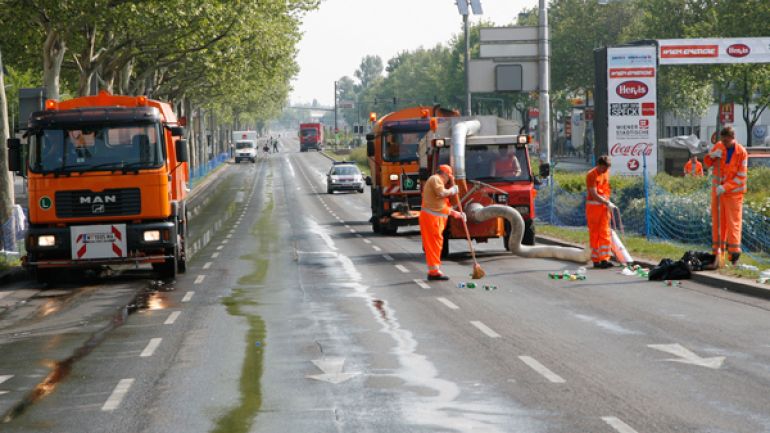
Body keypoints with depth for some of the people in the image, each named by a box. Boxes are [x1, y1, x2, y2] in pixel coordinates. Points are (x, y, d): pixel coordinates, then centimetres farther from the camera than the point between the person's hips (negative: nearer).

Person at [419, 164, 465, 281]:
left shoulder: (438, 182, 27)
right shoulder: (435, 179, -4)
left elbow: (444, 207, 29)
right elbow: (441, 193, -24)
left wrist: (457, 214, 27)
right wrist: (452, 190, -6)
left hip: (437, 217, 10)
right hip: (431, 217, -10)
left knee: (436, 244, 12)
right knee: (433, 243, -10)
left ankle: (433, 271, 17)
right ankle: (434, 271, -11)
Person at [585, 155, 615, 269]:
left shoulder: (606, 172, 8)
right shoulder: (591, 175, -14)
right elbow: (594, 195, -20)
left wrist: (608, 202, 15)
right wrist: (607, 203, -24)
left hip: (605, 205, 6)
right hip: (593, 205, -6)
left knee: (605, 233, -1)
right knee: (594, 234, 0)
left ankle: (604, 259, -3)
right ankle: (595, 260, 4)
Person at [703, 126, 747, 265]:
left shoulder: (741, 152, -13)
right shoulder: (718, 146, 1)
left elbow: (741, 177, -15)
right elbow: (707, 163, 12)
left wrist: (725, 187, -23)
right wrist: (712, 155, -10)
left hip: (733, 191, -5)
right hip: (717, 189, 5)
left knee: (733, 221, -6)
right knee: (717, 220, 7)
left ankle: (734, 252, -6)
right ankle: (717, 250, 13)